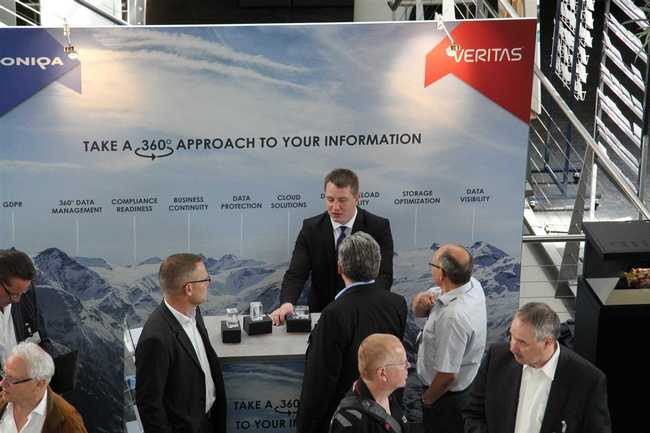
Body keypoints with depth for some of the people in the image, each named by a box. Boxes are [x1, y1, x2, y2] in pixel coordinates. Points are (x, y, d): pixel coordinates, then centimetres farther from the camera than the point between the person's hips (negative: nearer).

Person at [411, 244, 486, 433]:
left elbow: (447, 375, -29)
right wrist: (421, 300, -21)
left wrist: (428, 398, -10)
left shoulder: (453, 316, -37)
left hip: (448, 396, -8)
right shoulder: (472, 284, -10)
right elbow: (418, 311, 2)